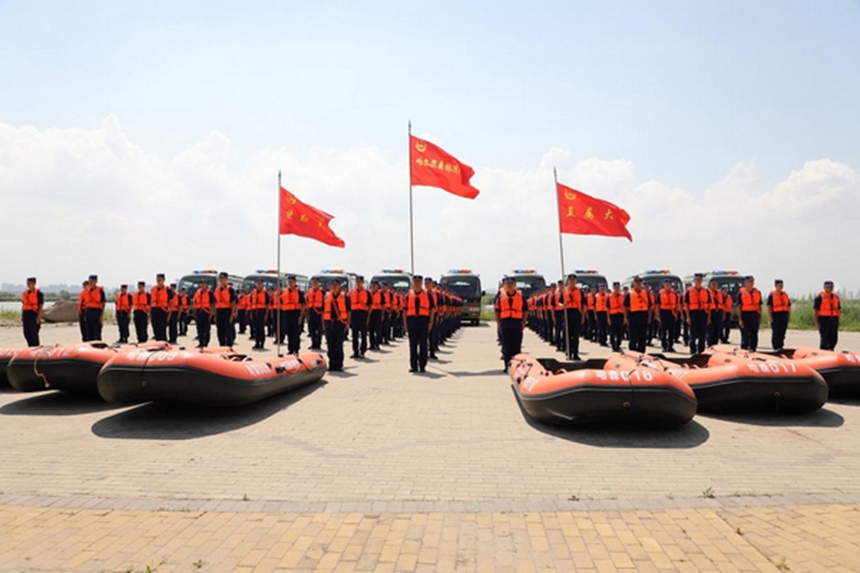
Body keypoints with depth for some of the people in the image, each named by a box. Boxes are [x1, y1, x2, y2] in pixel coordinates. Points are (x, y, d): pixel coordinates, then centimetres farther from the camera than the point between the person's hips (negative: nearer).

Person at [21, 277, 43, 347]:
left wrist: (39, 317, -16)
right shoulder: (25, 292, 13)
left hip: (34, 314, -7)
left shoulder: (38, 293, -7)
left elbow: (41, 306, -10)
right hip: (26, 314, 7)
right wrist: (22, 316, 15)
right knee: (26, 332, 9)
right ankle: (31, 346, 21)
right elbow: (23, 304, 18)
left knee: (33, 333, -5)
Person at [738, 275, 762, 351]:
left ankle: (753, 349, 17)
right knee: (745, 334, -1)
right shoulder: (741, 293, -1)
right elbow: (739, 307, -3)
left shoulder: (758, 292, 11)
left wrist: (760, 317, 9)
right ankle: (744, 350, 5)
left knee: (754, 334, 8)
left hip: (755, 315, 4)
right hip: (745, 314, -4)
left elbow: (759, 306, 14)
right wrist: (740, 319, -9)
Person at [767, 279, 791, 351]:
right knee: (776, 333, -3)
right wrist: (770, 317, -12)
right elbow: (769, 307, -6)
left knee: (782, 333, 9)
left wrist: (789, 316, 11)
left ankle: (781, 347, 16)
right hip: (776, 315, -5)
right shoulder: (771, 295, -1)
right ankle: (775, 347, 3)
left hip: (784, 315, 5)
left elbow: (789, 306, 18)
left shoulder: (785, 295, 16)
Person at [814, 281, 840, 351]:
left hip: (834, 319, 6)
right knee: (824, 339, -6)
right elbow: (816, 310, -6)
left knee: (834, 338, 10)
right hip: (824, 319, -6)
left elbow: (839, 309, 21)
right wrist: (817, 322, -11)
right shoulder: (820, 297, -4)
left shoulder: (836, 296, 15)